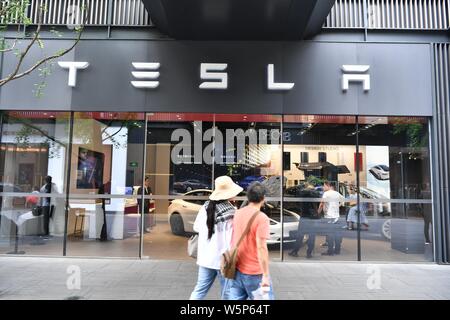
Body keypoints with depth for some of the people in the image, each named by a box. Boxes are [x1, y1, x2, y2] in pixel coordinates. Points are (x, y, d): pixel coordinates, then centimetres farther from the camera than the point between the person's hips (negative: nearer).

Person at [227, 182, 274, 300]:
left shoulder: (237, 213, 3)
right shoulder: (262, 218, -18)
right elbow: (261, 247, -22)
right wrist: (265, 275, -19)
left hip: (236, 269, 6)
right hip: (254, 273, -6)